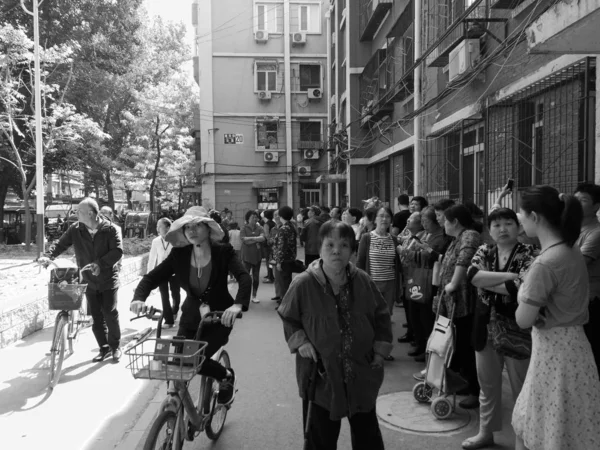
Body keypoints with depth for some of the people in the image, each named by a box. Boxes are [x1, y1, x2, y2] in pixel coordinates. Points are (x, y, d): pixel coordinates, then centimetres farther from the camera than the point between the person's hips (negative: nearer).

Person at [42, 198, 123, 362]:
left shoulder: (111, 229, -12)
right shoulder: (75, 229, -2)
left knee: (110, 312, -8)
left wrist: (99, 263, -29)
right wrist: (49, 256, -15)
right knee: (96, 315, 5)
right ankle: (104, 348, 19)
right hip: (89, 280, 4)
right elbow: (61, 245, 3)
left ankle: (115, 346, 11)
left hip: (108, 278, -3)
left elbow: (118, 251, -19)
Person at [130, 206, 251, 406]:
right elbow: (152, 277, -8)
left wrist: (238, 304, -46)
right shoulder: (179, 255, -7)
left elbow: (244, 277, -27)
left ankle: (227, 376, 14)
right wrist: (139, 298, -28)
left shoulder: (223, 251, -15)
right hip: (191, 317, 3)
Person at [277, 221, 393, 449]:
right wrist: (299, 341, -11)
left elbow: (382, 316, 8)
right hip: (320, 375, -2)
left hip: (362, 374, 3)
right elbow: (287, 317, 2)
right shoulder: (303, 284, -15)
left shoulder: (363, 281, -8)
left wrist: (380, 350, 3)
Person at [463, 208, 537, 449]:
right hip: (485, 326, 4)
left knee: (521, 387, 10)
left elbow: (519, 288, -23)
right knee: (487, 384, 17)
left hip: (515, 328, -4)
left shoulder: (529, 254, -9)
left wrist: (485, 281, -13)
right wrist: (508, 275, -20)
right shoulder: (484, 251, 4)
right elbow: (472, 275, -15)